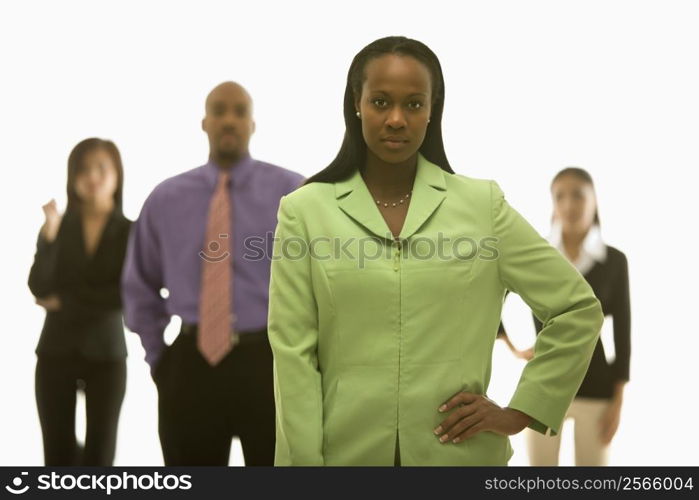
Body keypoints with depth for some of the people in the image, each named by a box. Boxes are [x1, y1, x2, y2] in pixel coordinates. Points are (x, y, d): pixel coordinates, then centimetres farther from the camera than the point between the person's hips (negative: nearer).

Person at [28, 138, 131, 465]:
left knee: (99, 456, 2)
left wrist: (65, 301, -7)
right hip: (56, 352, 1)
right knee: (57, 454, 6)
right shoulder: (56, 226, 1)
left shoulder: (131, 232, -3)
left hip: (105, 353, -1)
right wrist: (49, 234, -23)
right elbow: (38, 287, -11)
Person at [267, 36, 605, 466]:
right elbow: (293, 353, -4)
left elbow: (579, 309, 5)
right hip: (346, 451, 0)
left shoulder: (482, 205, -1)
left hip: (456, 452, 1)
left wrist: (521, 411, 0)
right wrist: (304, 461, -8)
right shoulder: (305, 210, -2)